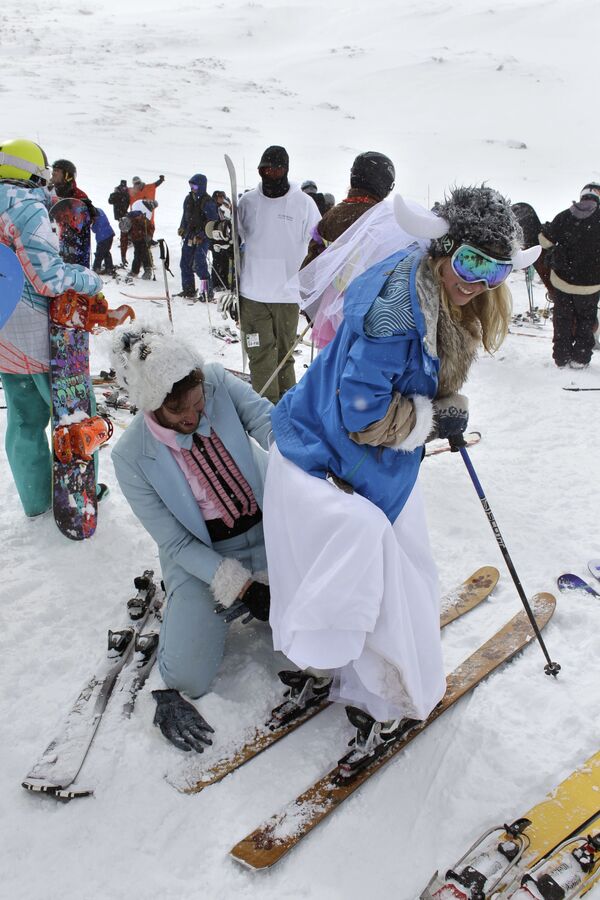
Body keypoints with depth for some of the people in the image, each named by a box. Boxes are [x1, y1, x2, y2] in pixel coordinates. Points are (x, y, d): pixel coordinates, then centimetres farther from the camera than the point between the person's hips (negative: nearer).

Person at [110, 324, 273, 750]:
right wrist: (238, 584, -21)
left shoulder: (219, 382, -16)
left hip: (269, 530, 2)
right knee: (188, 676, -13)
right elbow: (176, 543, -13)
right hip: (202, 555, -2)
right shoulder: (131, 457, -19)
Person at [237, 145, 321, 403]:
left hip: (288, 293, -1)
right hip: (253, 294, 1)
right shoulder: (248, 202, 5)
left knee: (284, 354, 10)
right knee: (261, 357, -2)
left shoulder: (303, 202, -1)